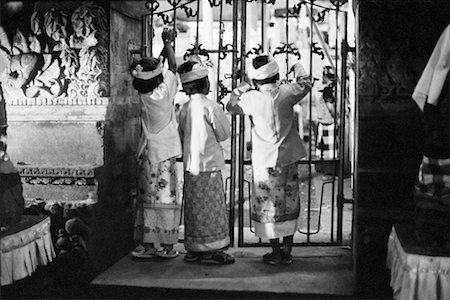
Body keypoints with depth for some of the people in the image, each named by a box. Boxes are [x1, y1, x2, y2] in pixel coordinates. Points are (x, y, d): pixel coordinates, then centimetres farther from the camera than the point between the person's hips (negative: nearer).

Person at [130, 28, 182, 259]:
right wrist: (168, 42, 18)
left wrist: (166, 45, 19)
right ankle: (167, 246, 7)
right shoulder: (165, 90, -12)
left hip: (148, 154, 3)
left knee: (148, 199, 8)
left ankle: (147, 244, 13)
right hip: (165, 153, -2)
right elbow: (172, 66, 7)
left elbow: (157, 64, 13)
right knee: (166, 198, 2)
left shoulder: (143, 96, -3)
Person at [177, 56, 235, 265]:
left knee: (194, 209, 13)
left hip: (190, 166, 6)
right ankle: (212, 250, 9)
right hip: (209, 165, -6)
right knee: (212, 210, 3)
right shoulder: (211, 107, -14)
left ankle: (193, 250, 20)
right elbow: (224, 134, -5)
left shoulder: (184, 109, 5)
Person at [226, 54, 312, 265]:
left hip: (265, 162, -3)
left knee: (269, 207, 8)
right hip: (289, 159, 3)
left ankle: (276, 253, 15)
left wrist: (241, 88, 20)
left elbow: (231, 106, 5)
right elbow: (306, 84, 16)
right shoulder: (287, 93, -6)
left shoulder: (253, 98, -13)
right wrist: (298, 68, 34)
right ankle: (287, 251, 21)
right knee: (289, 206, 13)